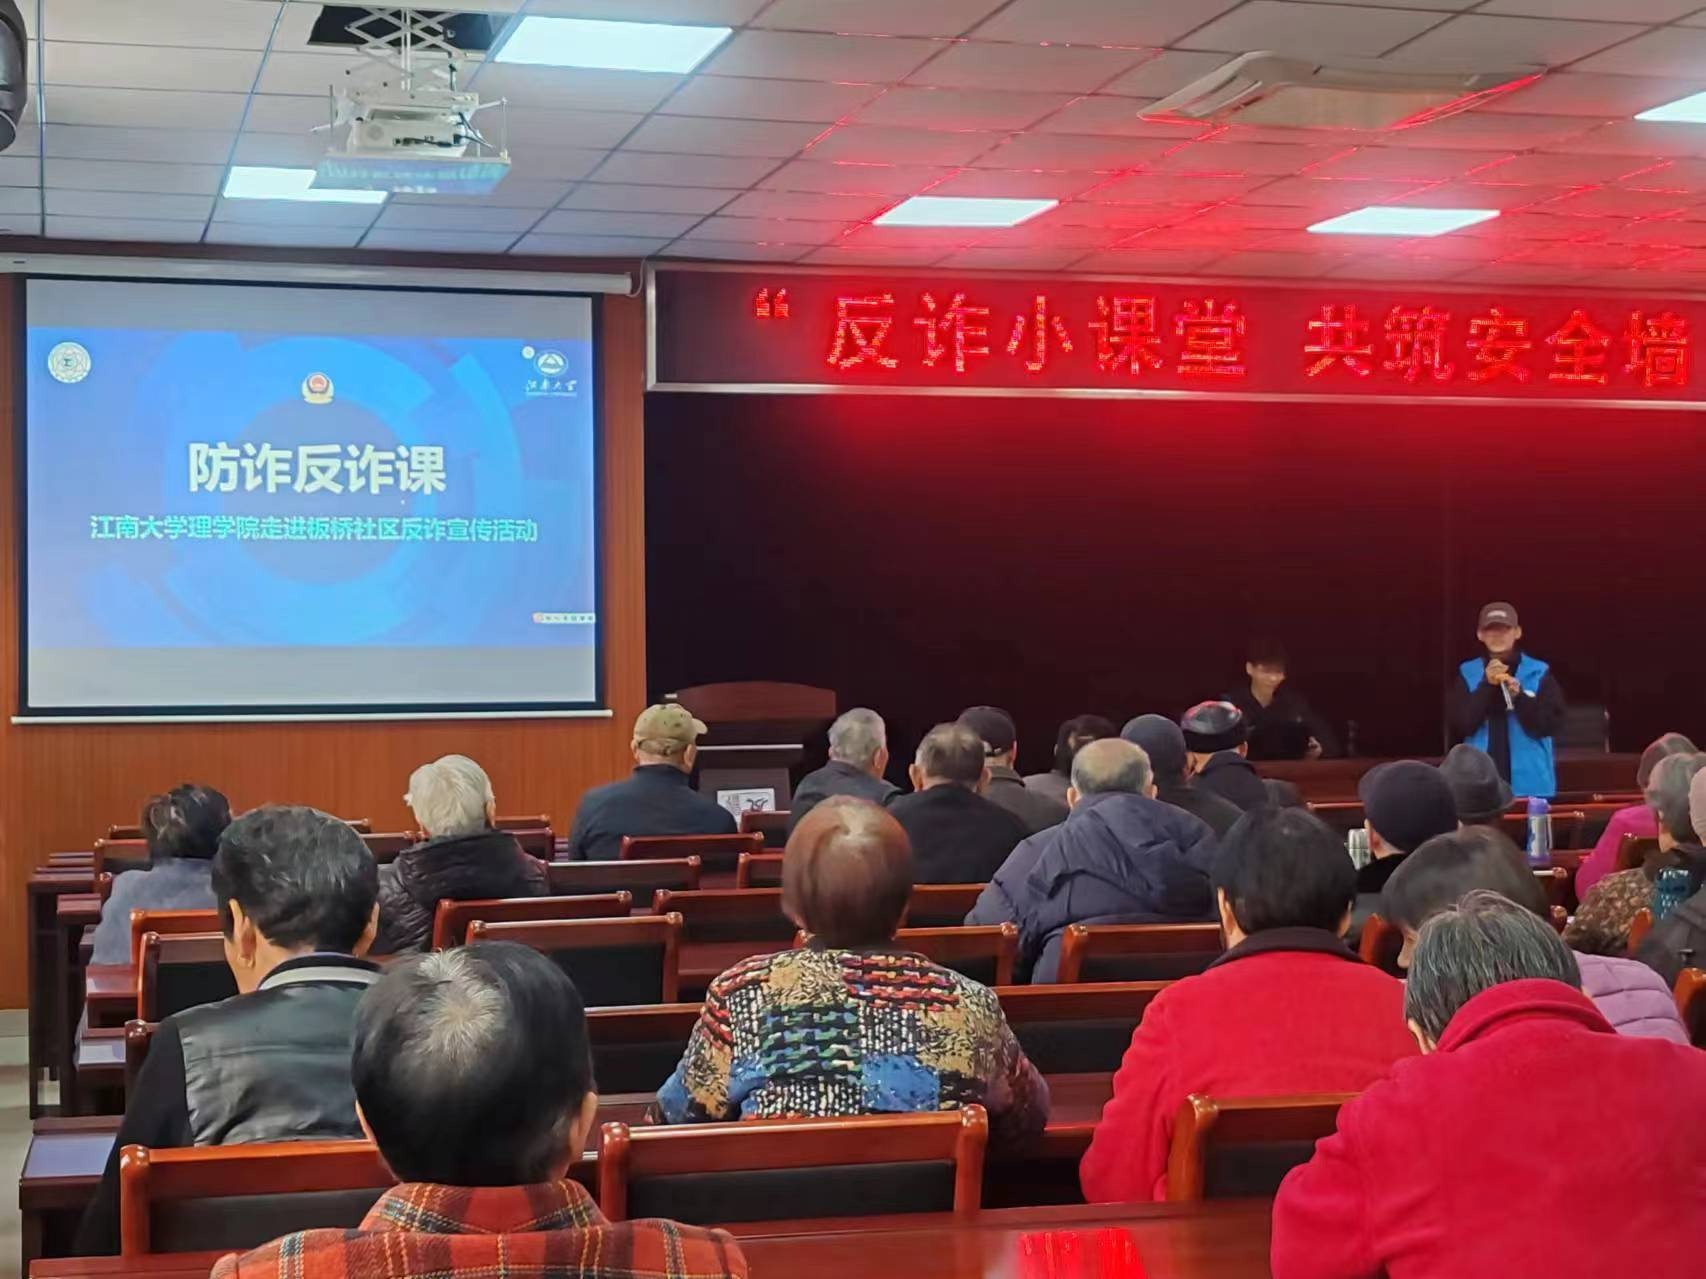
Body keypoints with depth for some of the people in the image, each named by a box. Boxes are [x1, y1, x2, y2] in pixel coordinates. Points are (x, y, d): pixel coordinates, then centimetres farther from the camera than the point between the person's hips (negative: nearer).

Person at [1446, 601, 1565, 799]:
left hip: (1531, 782, -1)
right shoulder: (1467, 674, 5)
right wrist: (1486, 685, -12)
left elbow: (1551, 724, -4)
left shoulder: (1539, 673, 2)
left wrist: (1519, 695, -17)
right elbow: (1459, 724, -4)